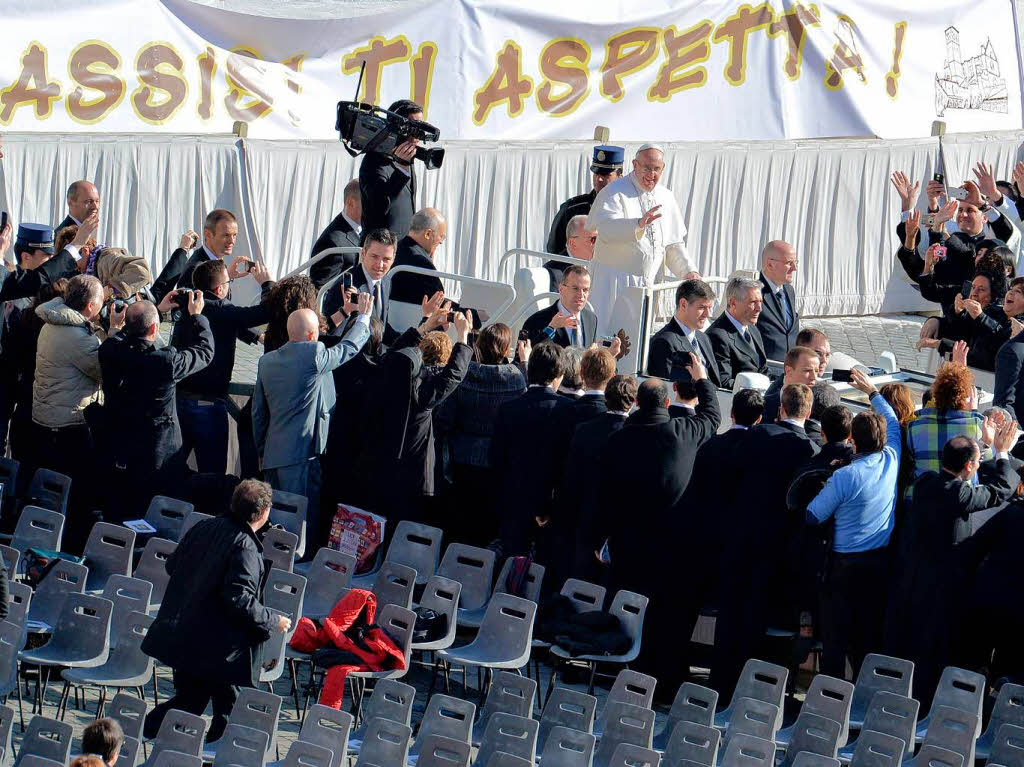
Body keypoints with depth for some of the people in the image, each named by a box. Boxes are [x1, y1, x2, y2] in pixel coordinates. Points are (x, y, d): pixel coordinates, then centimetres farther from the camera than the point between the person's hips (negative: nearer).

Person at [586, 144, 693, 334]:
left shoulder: (666, 197, 13)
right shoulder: (615, 192, -7)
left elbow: (674, 243, 19)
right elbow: (606, 230, -25)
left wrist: (688, 271, 4)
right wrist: (639, 224, -40)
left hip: (649, 282, 6)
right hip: (616, 281, -6)